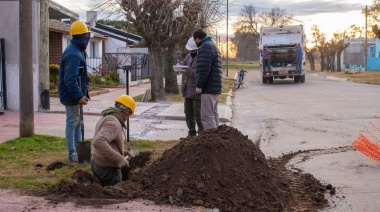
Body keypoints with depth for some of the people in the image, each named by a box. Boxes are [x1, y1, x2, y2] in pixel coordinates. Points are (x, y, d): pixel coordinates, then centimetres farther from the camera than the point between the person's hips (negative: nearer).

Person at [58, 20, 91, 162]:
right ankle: (72, 154, 2)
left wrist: (83, 94, 18)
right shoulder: (73, 54, -22)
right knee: (72, 123, -4)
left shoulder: (78, 51, 12)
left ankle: (78, 149, 26)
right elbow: (70, 79, -27)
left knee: (77, 122, 17)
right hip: (71, 96, -11)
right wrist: (79, 96, -29)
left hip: (76, 95, 11)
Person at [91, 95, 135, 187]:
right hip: (107, 168, -10)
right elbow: (99, 142, -36)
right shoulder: (113, 123, -21)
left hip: (97, 162, 10)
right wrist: (120, 160, -30)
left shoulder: (105, 118, 12)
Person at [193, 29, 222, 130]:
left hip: (208, 88, -11)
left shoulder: (205, 46, -11)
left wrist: (199, 85, -17)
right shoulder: (213, 45, 23)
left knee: (207, 115, -11)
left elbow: (204, 68, -21)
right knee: (214, 114, 15)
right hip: (215, 88, 11)